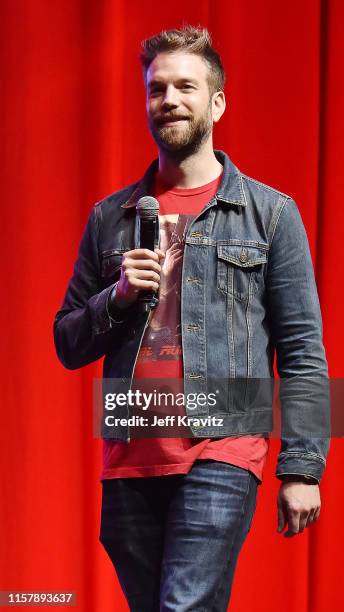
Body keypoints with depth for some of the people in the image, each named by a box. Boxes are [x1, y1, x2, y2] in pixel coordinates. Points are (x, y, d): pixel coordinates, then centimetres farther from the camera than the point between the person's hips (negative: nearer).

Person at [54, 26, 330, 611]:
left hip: (221, 453, -4)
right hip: (128, 456, 4)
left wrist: (302, 470, -5)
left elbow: (301, 351, 1)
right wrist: (118, 297, -5)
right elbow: (68, 344, 15)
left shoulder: (270, 213, 5)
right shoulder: (109, 218, 14)